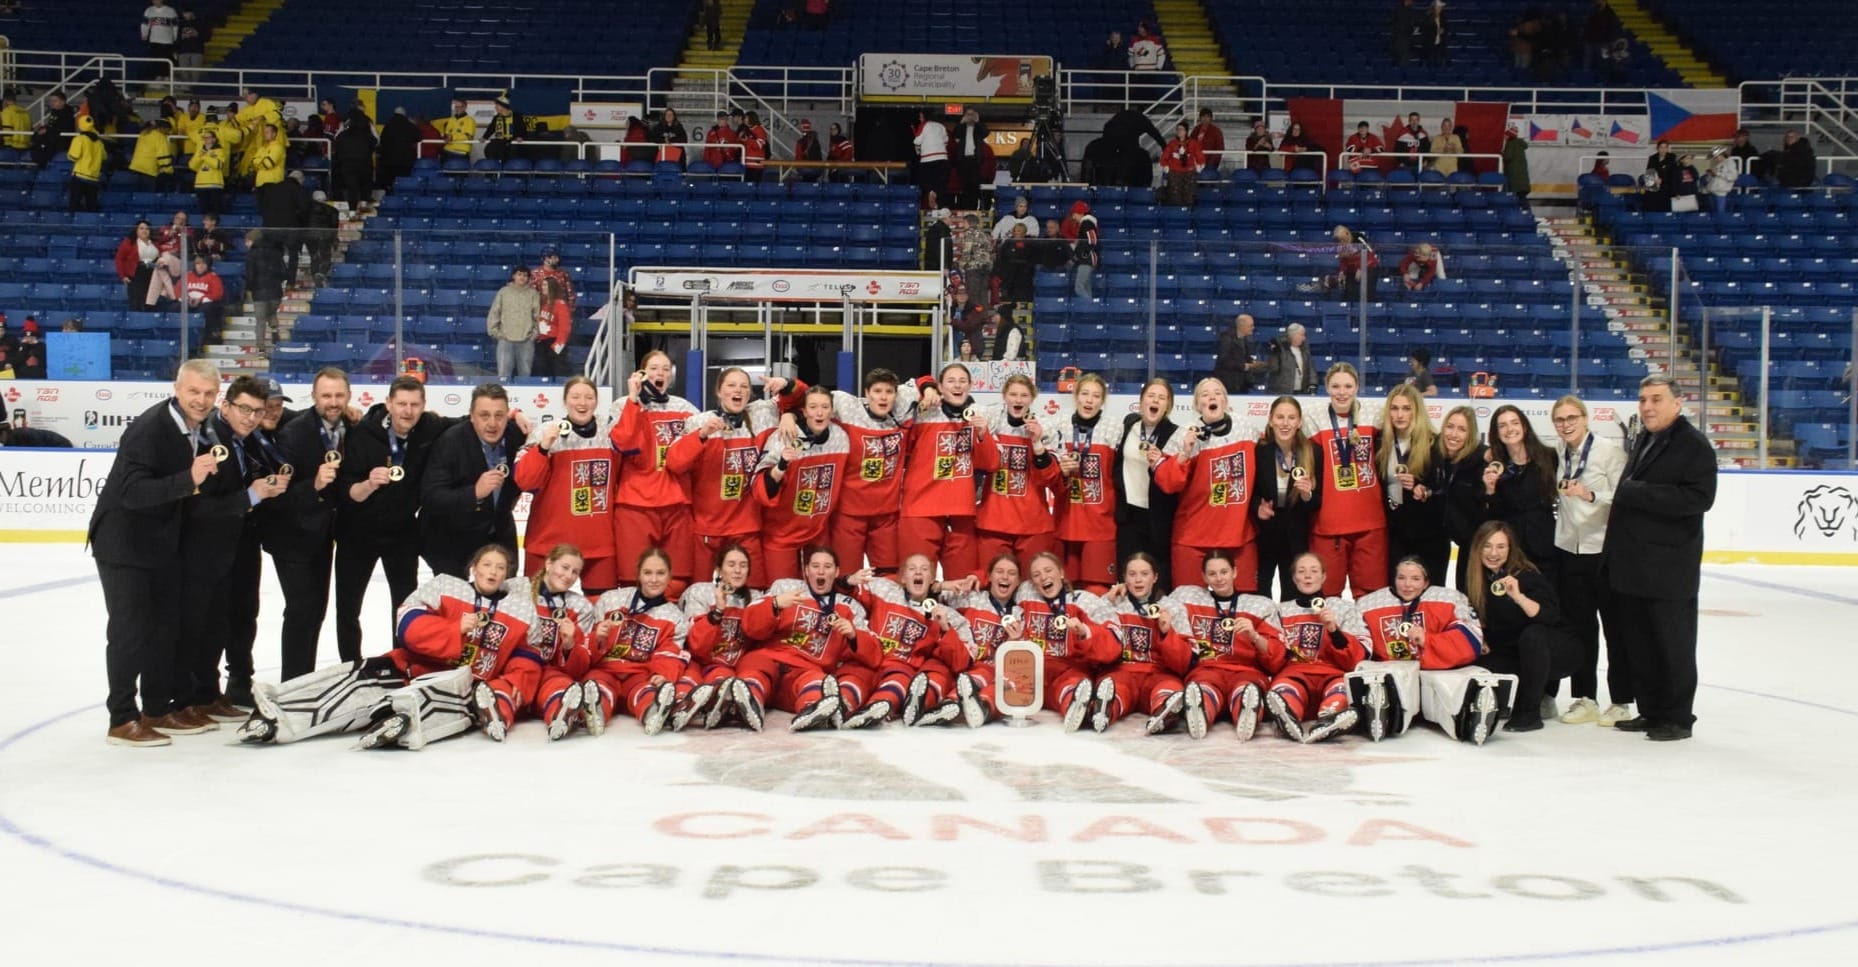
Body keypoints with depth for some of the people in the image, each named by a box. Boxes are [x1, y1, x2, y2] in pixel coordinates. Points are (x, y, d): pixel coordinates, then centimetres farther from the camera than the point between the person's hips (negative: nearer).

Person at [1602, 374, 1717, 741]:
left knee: (1672, 645, 2)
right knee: (1639, 643, 13)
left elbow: (1699, 497, -21)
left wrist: (1637, 493, -21)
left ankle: (1677, 717, 12)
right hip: (1633, 564, 8)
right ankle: (1651, 711, 23)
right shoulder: (1643, 439, 16)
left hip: (1669, 567, -8)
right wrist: (1619, 522, 10)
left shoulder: (1694, 445, -11)